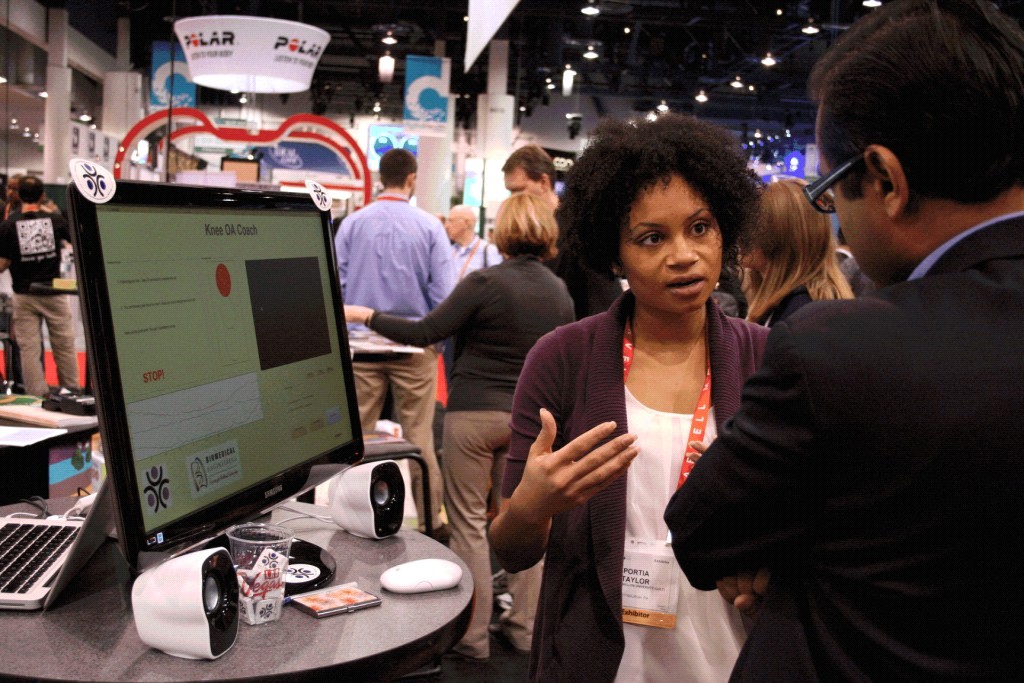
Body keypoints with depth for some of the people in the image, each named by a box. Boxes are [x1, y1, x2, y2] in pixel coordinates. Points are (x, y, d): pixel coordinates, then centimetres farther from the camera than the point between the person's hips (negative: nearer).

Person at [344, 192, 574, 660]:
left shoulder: (486, 283, -13)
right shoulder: (560, 293, 4)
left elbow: (425, 333, -13)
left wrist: (365, 316, -4)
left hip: (473, 413, -5)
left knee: (469, 523, 5)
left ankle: (473, 635, 12)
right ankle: (525, 627, 22)